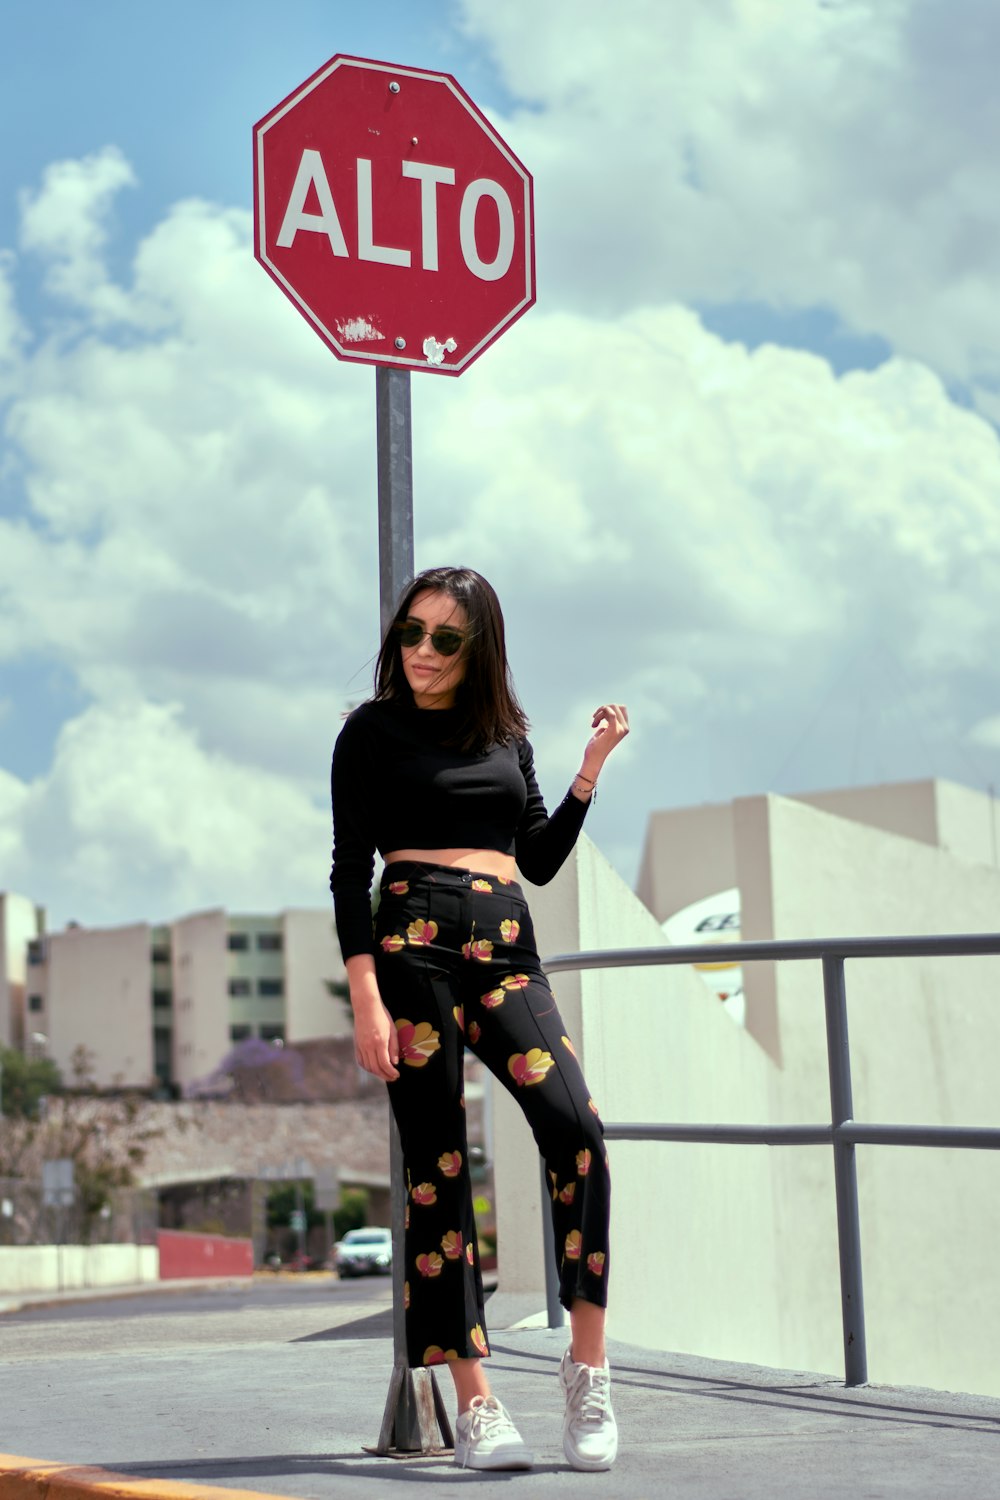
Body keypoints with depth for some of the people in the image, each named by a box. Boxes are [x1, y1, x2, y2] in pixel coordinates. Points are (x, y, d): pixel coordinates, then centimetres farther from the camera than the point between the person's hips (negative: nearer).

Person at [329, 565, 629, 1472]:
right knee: (438, 1164, -5)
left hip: (506, 948, 3)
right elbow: (350, 869, 1)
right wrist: (366, 997, -9)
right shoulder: (373, 731, 6)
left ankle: (588, 1362, -10)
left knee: (577, 1127, -18)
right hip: (414, 944, -3)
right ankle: (474, 1404, -2)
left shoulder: (507, 733, 18)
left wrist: (590, 771, 8)